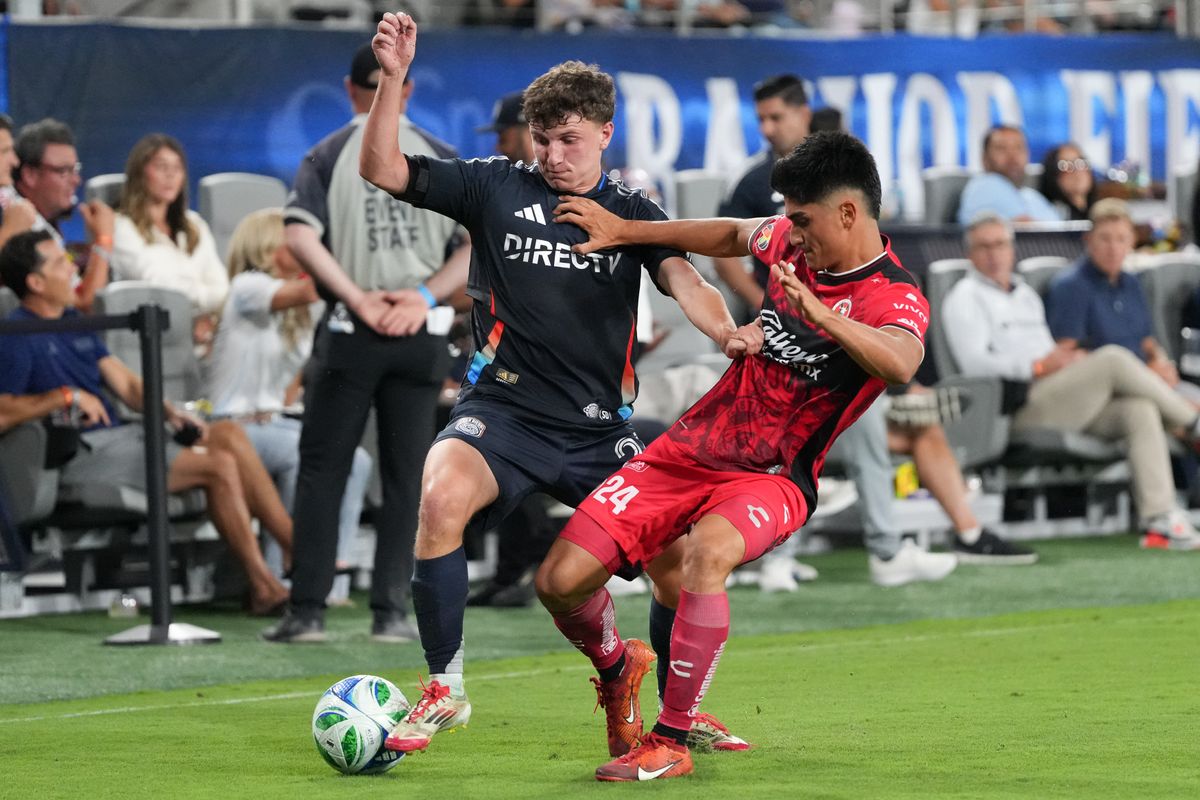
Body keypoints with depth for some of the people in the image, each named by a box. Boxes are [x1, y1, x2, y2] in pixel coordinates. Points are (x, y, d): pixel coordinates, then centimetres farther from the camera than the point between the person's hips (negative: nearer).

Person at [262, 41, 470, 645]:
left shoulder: (329, 156, 3)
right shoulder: (440, 157, 7)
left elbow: (299, 235, -11)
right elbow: (476, 247, -1)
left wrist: (358, 299, -12)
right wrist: (424, 296, -7)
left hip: (348, 334, -1)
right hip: (421, 337, 1)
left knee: (321, 470, 4)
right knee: (406, 476, 7)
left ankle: (308, 610, -2)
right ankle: (391, 611, 3)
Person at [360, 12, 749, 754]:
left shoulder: (633, 213, 8)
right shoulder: (498, 187, 5)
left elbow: (685, 282, -9)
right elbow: (383, 170, -1)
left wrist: (727, 333, -30)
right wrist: (393, 80, -15)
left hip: (600, 426, 2)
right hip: (505, 409, -2)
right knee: (441, 497, -31)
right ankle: (445, 690, -17)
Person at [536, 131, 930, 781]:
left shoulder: (896, 299, -16)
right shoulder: (792, 241, 3)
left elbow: (900, 363, -40)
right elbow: (732, 236, 27)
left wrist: (819, 313, -55)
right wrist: (624, 232, 26)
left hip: (771, 479, -6)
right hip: (687, 450, 6)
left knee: (707, 550, -39)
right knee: (560, 580, -6)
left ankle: (670, 743, -28)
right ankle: (616, 668, 30)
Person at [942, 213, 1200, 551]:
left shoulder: (1026, 294, 31)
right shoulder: (965, 298, 6)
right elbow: (974, 363, -8)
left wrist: (1069, 358, 7)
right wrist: (1038, 367, -15)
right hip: (1021, 408, -8)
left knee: (1139, 409, -19)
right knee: (1113, 358, -23)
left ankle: (1159, 520, -29)